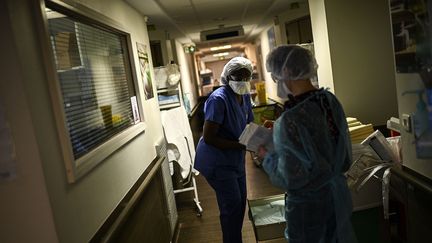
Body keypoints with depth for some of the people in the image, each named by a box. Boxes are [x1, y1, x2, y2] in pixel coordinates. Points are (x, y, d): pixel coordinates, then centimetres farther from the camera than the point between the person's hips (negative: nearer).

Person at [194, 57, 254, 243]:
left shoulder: (245, 97, 2)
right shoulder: (219, 99, -23)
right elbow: (208, 138, -24)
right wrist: (241, 145, -27)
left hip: (236, 159, 8)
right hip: (216, 161, -8)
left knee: (240, 202, 16)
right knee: (232, 205, -4)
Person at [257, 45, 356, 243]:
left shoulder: (291, 120, -29)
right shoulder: (330, 100, -6)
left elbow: (290, 179, -23)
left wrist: (267, 157, -7)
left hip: (308, 205, -7)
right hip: (338, 196, 7)